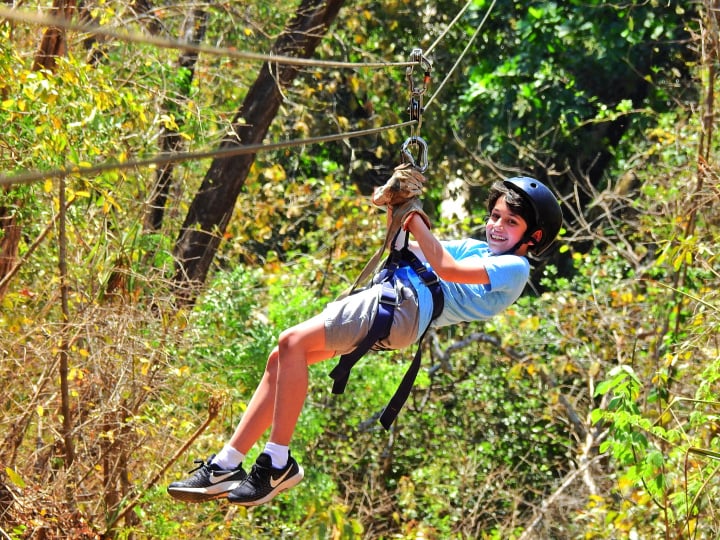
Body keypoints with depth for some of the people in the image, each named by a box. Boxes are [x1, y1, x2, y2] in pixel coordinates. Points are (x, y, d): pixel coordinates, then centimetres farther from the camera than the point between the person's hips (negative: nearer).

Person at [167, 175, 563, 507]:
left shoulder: (514, 268, 2)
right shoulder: (477, 248, 30)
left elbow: (446, 268, -14)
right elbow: (408, 248, 30)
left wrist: (416, 220, -6)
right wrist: (397, 215, 12)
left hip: (407, 304, -9)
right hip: (387, 296, 9)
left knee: (293, 342, -23)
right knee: (281, 358, -1)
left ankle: (277, 464, -20)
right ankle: (225, 466, 0)